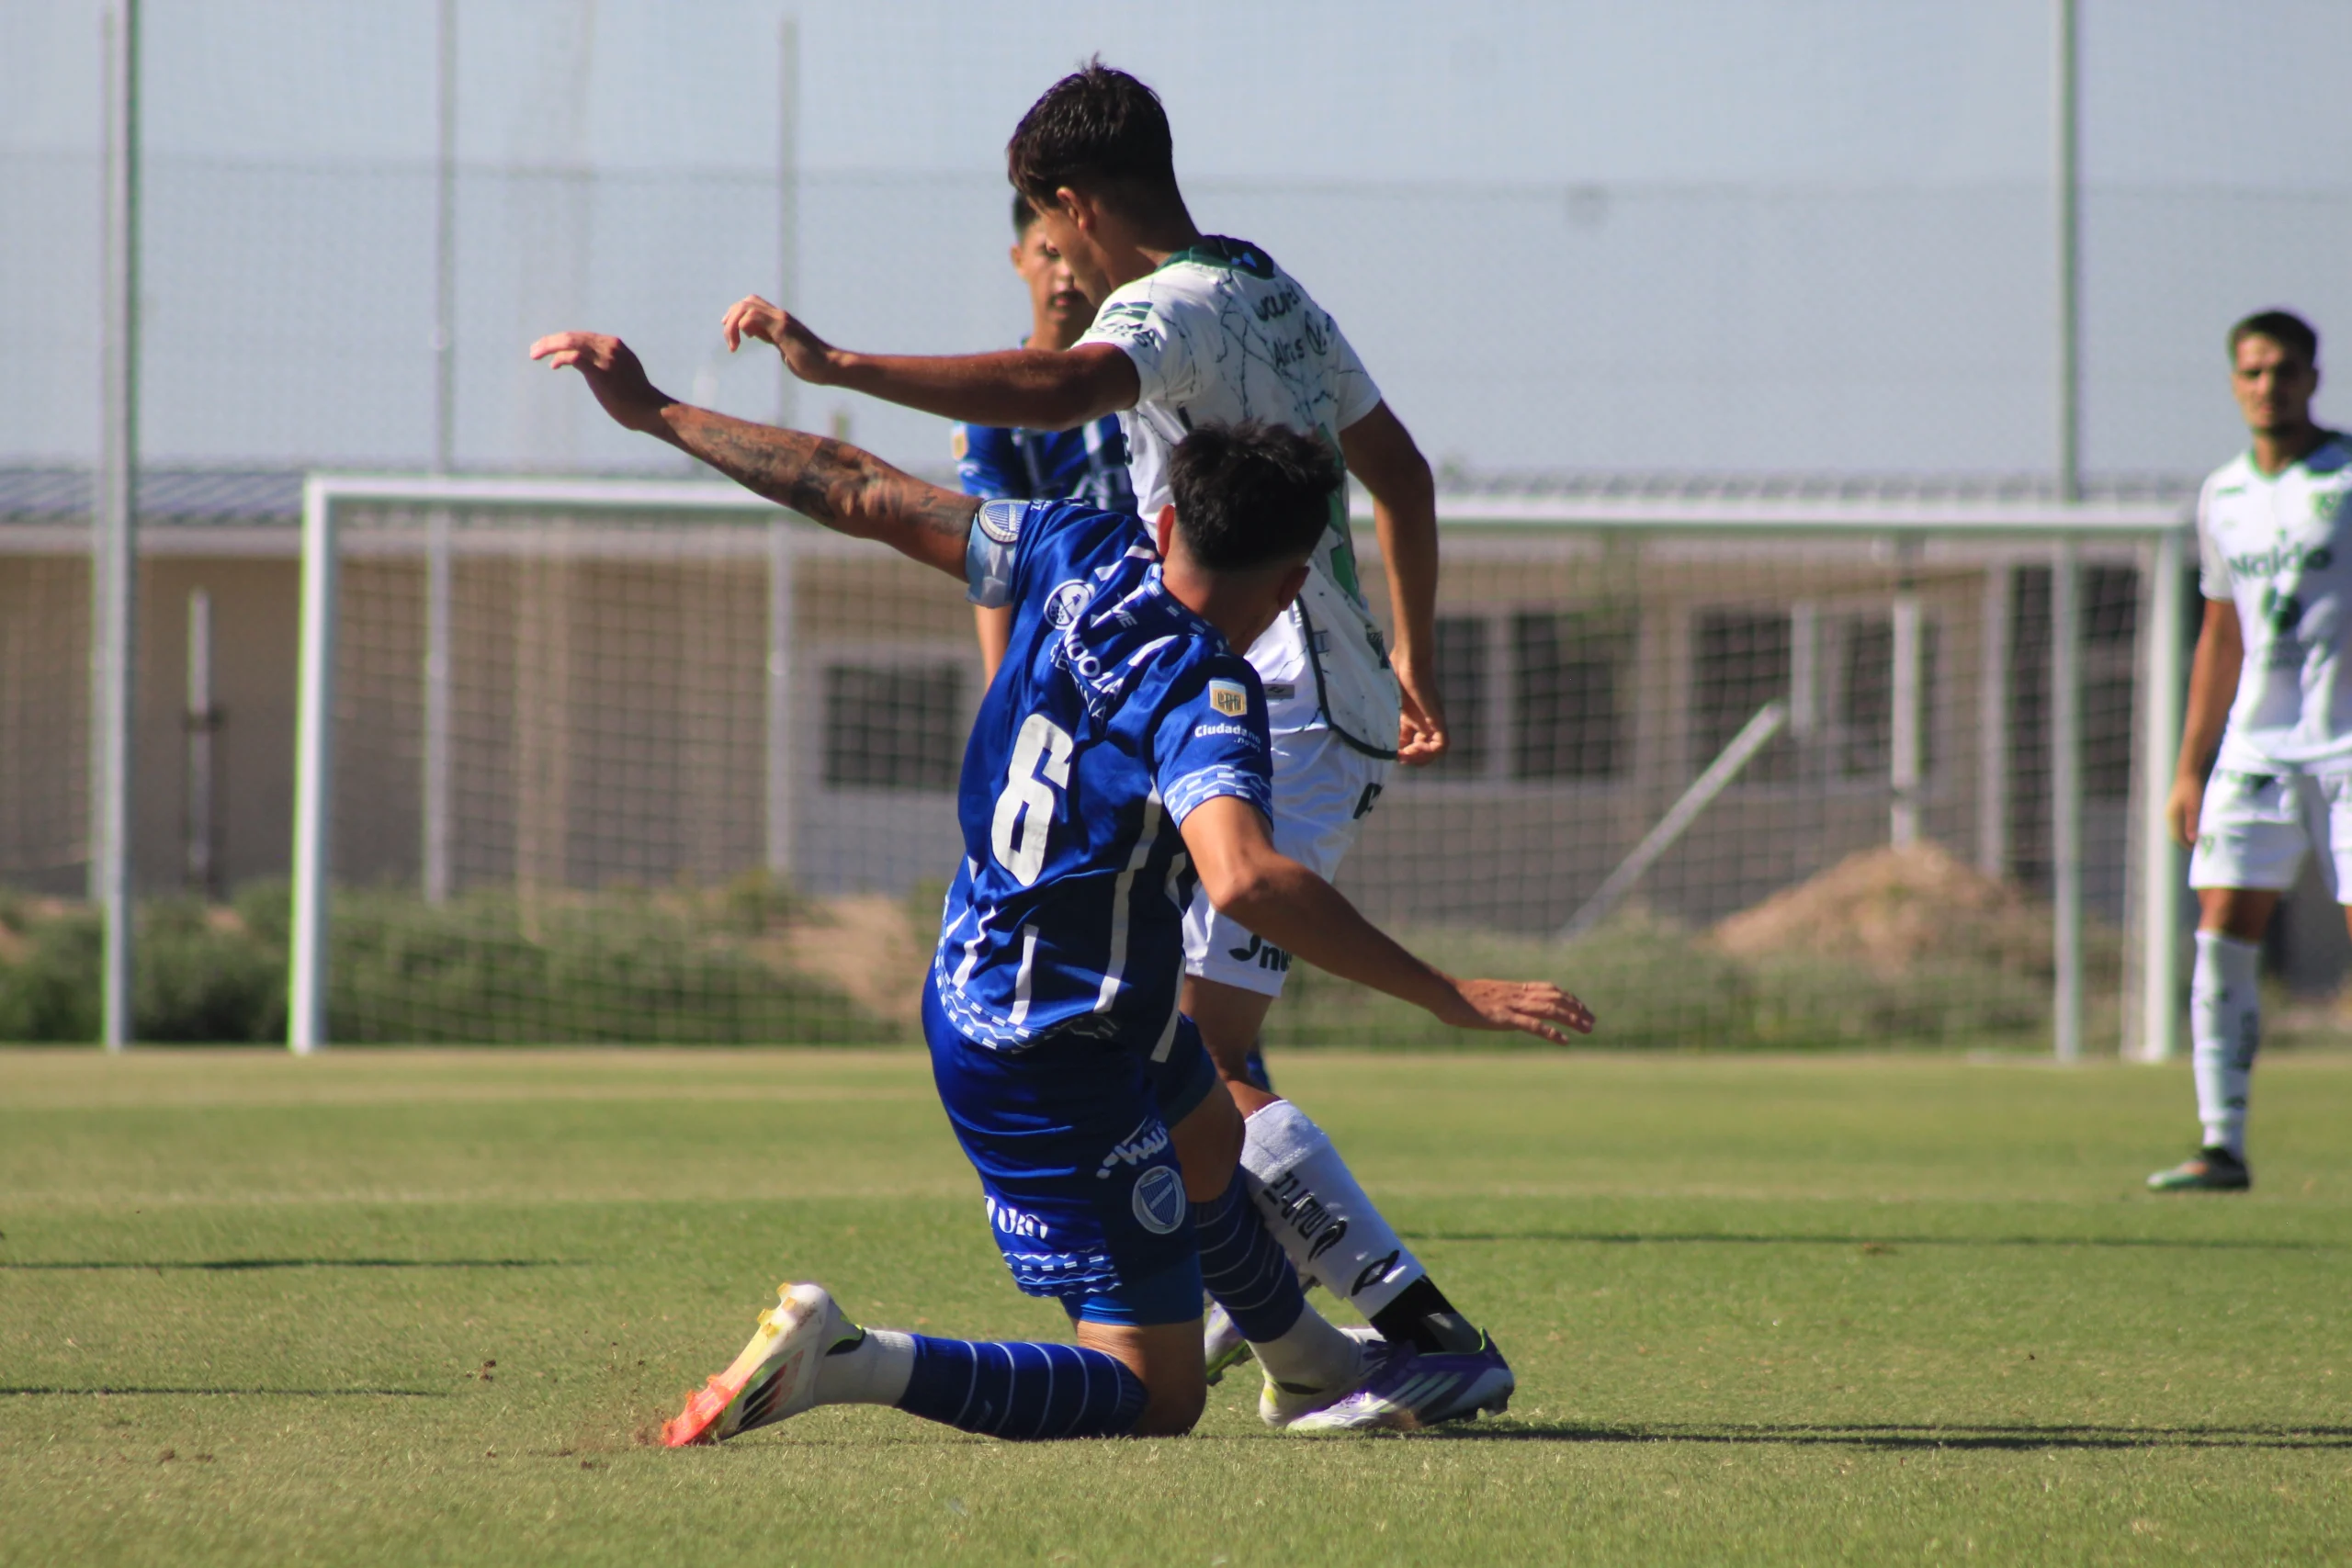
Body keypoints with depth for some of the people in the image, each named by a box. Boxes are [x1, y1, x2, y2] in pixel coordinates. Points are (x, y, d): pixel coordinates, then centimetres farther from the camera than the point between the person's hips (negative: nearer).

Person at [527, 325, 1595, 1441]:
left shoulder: (1084, 554, -9)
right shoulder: (1205, 695, -28)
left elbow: (865, 497, -4)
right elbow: (1242, 877, -46)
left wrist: (657, 414, 5)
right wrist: (1447, 996, -43)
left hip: (973, 985, 9)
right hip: (1055, 1068, -9)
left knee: (1209, 1141, 36)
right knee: (1154, 1395, -4)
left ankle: (1312, 1366, 61)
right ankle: (849, 1364, -16)